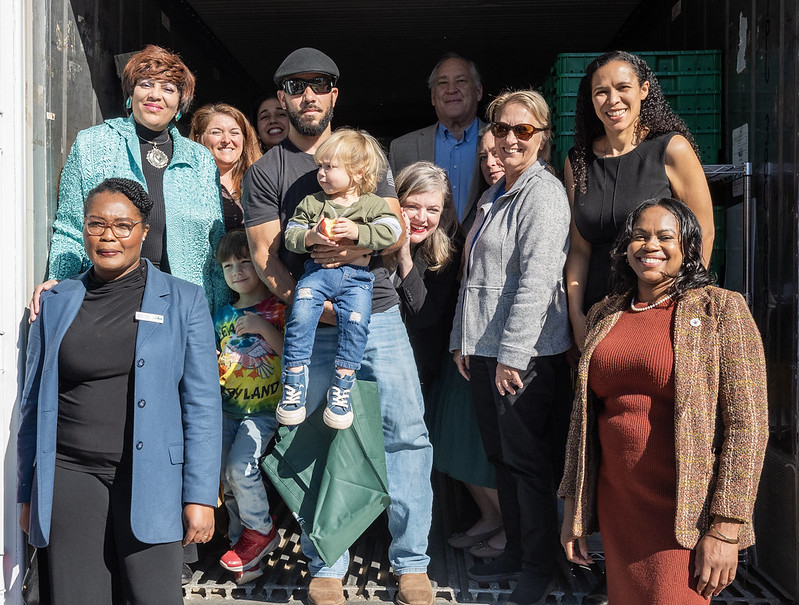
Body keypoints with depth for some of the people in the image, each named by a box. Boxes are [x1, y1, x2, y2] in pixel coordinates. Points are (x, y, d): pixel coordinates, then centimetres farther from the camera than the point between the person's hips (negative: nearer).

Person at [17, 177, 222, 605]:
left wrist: (200, 496, -6)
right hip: (70, 478, 2)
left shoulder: (184, 302, 4)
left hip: (150, 480, -2)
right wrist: (28, 495, 12)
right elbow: (34, 405, 13)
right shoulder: (55, 303, 11)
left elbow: (202, 406, 0)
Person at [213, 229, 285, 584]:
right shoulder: (224, 315, 13)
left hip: (264, 408, -5)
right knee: (226, 474, 2)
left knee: (241, 466, -19)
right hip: (227, 405, 6)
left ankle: (260, 531, 5)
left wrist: (265, 328, -19)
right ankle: (243, 546, 16)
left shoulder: (277, 308, -2)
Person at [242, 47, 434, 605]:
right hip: (313, 327, -1)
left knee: (408, 433, -2)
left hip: (379, 314, 2)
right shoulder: (265, 173, 7)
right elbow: (266, 258, -1)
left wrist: (360, 248, -15)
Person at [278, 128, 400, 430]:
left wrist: (357, 231, -19)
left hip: (356, 276, -1)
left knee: (355, 322, -22)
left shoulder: (373, 204, 7)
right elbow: (290, 234, 9)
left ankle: (341, 386, -9)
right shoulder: (311, 203, 12)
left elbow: (390, 232, -7)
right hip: (317, 271, 1)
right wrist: (310, 237, -12)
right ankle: (294, 382, -11)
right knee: (300, 317, -21)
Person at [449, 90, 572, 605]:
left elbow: (537, 280, -19)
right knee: (501, 456, 16)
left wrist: (511, 354, -20)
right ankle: (515, 553, 31)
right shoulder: (494, 196, 18)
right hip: (485, 348, 9)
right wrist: (463, 341, 19)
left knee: (528, 461, 1)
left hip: (527, 353, -9)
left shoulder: (543, 194, -11)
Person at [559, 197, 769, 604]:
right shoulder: (604, 316, 9)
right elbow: (582, 416, 13)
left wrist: (725, 529, -15)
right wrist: (572, 507, 10)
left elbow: (747, 422, -11)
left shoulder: (720, 310, -6)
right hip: (616, 507, 5)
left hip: (684, 516, -4)